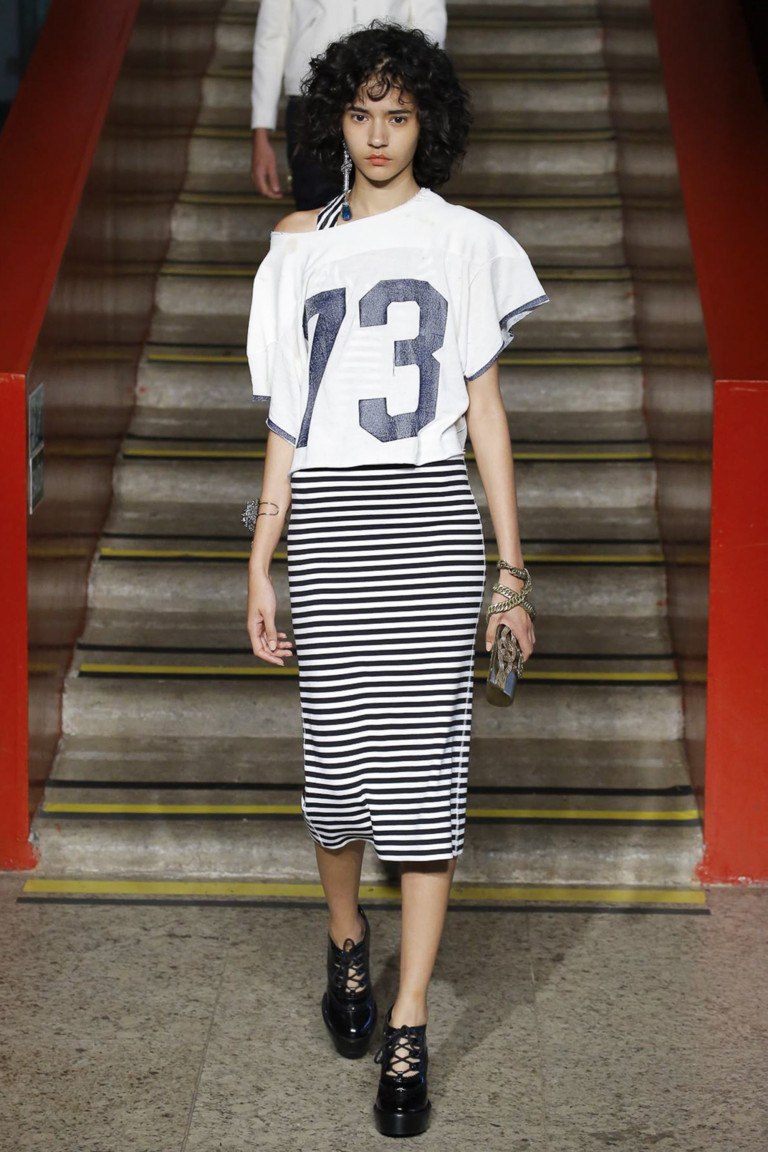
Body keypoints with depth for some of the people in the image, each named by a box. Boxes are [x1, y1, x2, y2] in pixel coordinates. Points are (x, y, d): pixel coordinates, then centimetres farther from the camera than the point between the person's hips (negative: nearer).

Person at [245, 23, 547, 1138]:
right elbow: (286, 420, 13)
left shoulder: (466, 240, 8)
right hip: (331, 524, 2)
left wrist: (511, 567, 1)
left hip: (435, 521, -2)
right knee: (338, 763, 1)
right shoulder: (301, 245, 13)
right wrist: (261, 564, 8)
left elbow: (485, 409, 6)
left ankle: (407, 1036, 4)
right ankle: (347, 941, 32)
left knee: (424, 765, -5)